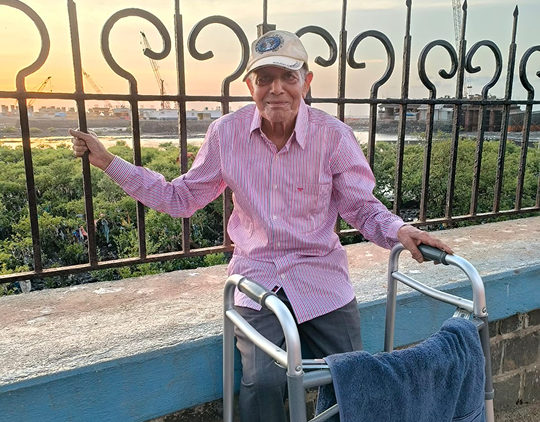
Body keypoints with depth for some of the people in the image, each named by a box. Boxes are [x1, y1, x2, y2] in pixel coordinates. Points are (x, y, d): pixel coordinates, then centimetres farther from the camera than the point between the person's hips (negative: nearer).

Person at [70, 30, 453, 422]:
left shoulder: (334, 135, -7)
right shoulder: (226, 133, -3)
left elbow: (362, 206, 3)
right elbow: (181, 198, 6)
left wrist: (399, 230, -18)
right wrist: (108, 162, 3)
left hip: (320, 273, 1)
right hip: (257, 273, 0)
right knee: (263, 382, -19)